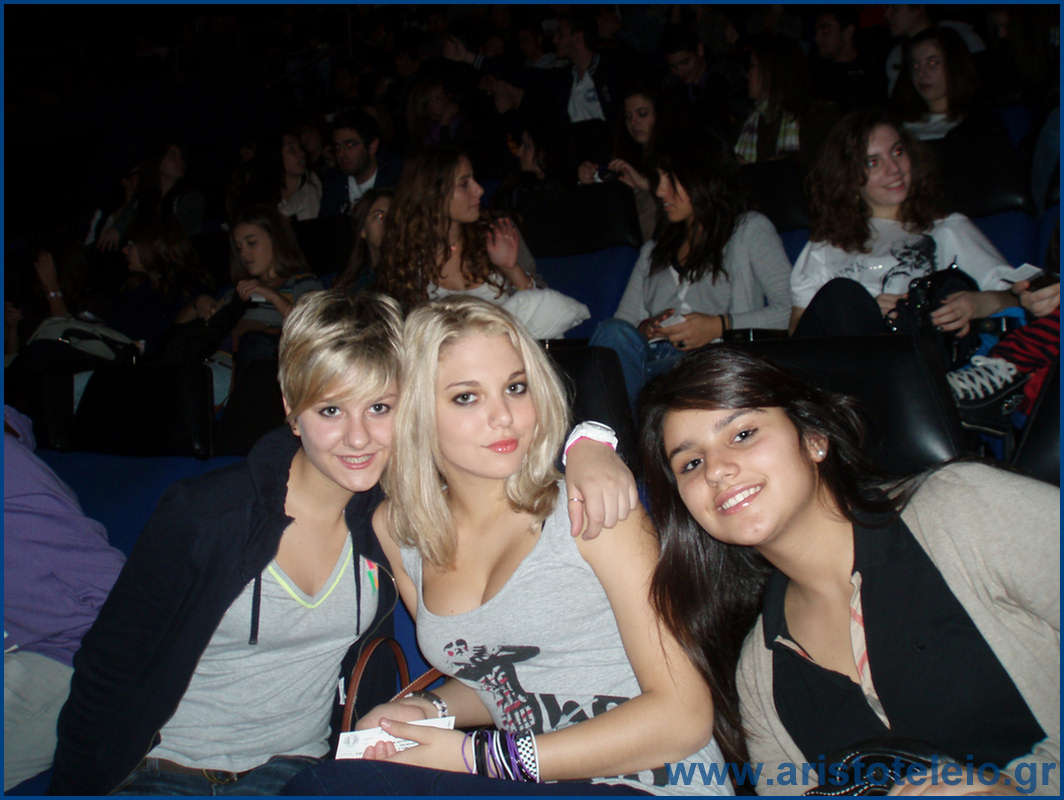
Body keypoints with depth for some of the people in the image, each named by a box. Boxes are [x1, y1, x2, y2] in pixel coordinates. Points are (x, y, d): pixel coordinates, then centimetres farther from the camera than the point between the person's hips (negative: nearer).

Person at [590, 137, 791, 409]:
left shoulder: (749, 229, 18)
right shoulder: (653, 251, 33)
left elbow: (790, 309, 3)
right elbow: (623, 320, 22)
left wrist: (720, 325, -8)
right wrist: (645, 329, -2)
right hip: (651, 354, 4)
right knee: (613, 331, -32)